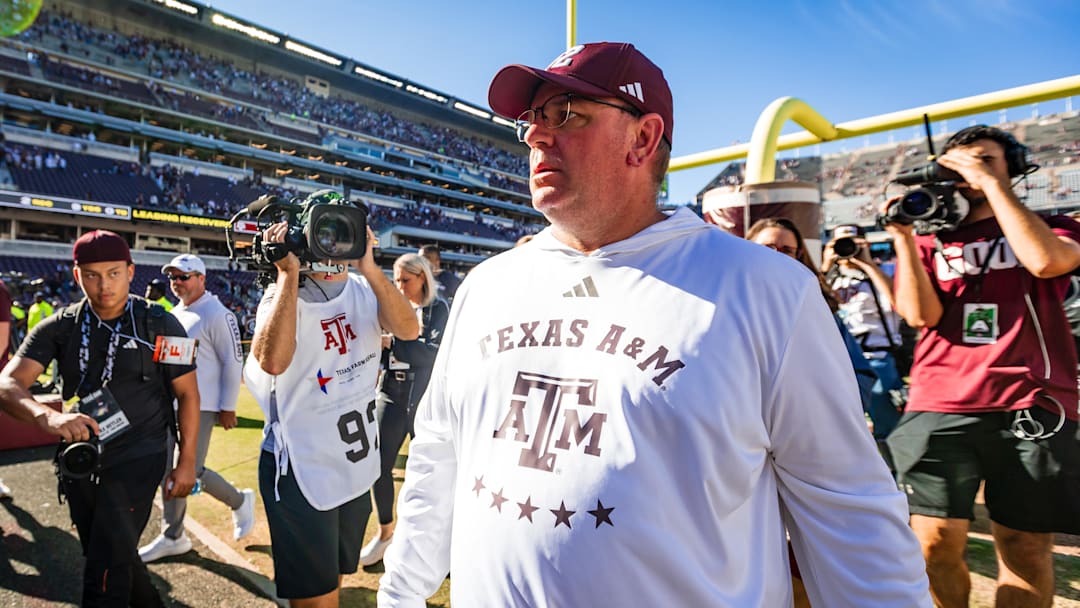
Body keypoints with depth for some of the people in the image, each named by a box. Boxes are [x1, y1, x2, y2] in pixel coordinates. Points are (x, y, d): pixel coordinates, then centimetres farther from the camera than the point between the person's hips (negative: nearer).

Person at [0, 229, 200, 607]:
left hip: (136, 460, -4)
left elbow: (187, 395, -4)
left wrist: (187, 463, -6)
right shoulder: (59, 328, -1)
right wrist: (47, 417, -37)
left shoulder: (160, 326, -9)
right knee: (114, 558, 20)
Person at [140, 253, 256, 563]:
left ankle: (240, 501, 18)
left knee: (190, 474, -9)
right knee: (170, 471, 13)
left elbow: (234, 362, -15)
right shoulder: (174, 314, 13)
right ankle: (172, 537, 27)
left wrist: (228, 408, -15)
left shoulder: (216, 314, -14)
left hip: (200, 406, -8)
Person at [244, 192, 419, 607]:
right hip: (301, 471, -4)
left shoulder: (365, 290, 2)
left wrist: (368, 265, -25)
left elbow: (408, 330, -18)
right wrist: (290, 274, -27)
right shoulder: (284, 294, -11)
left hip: (358, 467, 5)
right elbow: (272, 361, -31)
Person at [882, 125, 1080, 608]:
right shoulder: (929, 241, 14)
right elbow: (921, 316, -2)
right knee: (936, 544, -5)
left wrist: (992, 183, -5)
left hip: (1031, 409, 1)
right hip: (940, 409, 0)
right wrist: (903, 236, -4)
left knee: (1026, 548, 2)